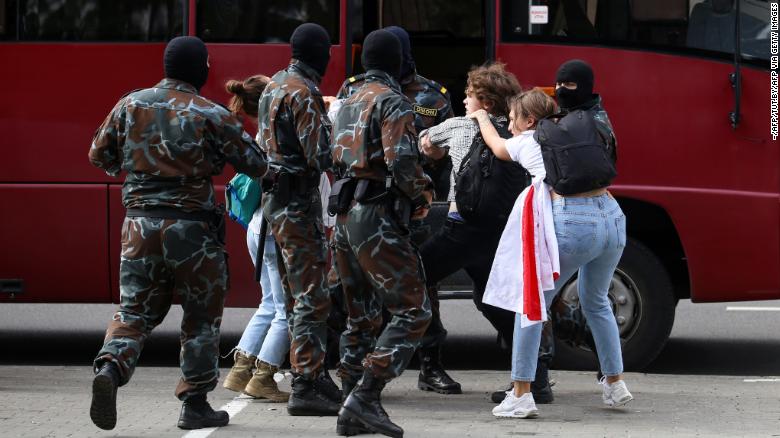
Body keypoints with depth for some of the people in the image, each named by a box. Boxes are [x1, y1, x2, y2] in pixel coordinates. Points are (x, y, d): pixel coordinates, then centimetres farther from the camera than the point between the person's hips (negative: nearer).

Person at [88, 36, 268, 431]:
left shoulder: (131, 105, 4)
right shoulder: (211, 116, -8)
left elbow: (99, 156, 12)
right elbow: (255, 164, -3)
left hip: (140, 221, 3)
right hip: (192, 227, -3)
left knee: (134, 311, 9)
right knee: (202, 317, 11)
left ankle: (110, 369, -19)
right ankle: (195, 405, 14)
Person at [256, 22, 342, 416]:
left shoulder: (274, 86, 14)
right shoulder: (303, 93, -16)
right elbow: (320, 156, -20)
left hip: (275, 200, 10)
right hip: (298, 202, -10)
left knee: (296, 298, 15)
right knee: (311, 298, -9)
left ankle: (314, 376, 23)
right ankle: (305, 388, -11)